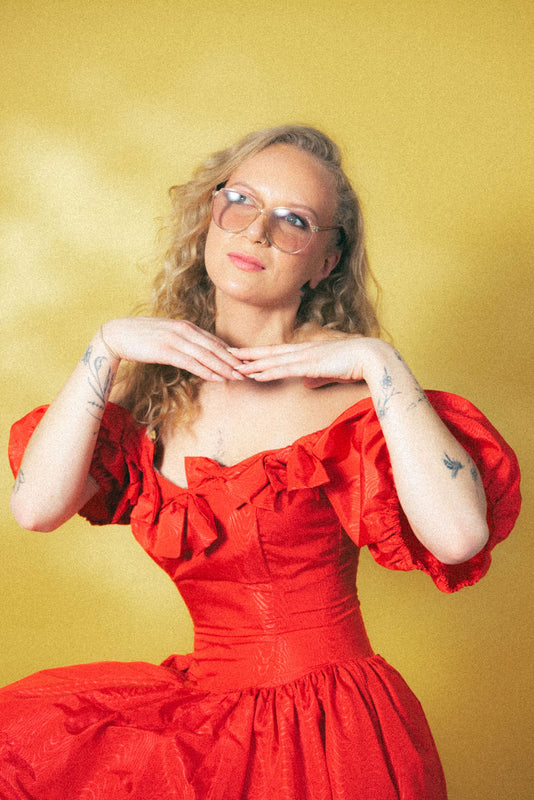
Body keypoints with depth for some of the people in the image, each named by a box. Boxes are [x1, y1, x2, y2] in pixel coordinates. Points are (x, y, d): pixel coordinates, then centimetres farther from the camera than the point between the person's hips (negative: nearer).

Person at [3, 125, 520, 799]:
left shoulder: (342, 384, -10)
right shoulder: (160, 386, 6)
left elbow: (459, 534, -25)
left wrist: (381, 362, -19)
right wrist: (106, 347, -8)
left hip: (330, 727, -5)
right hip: (204, 705, 5)